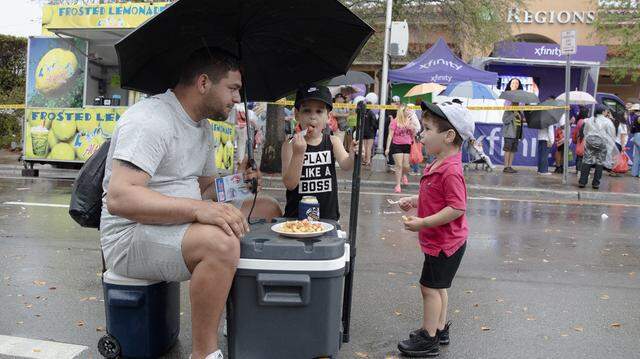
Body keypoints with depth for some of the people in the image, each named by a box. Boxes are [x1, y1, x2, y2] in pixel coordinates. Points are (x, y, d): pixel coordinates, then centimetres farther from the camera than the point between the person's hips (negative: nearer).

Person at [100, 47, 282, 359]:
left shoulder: (202, 126, 12)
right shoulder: (151, 119, -20)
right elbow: (119, 197, -31)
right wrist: (196, 208, -39)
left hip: (179, 223, 10)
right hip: (131, 236, -10)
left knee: (270, 211, 5)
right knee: (221, 242, -37)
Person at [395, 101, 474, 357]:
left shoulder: (450, 171, -26)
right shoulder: (438, 165, 6)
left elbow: (457, 208, -29)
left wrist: (423, 223, -26)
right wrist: (414, 200, 4)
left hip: (444, 243, -10)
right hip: (440, 241, 10)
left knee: (430, 288, 1)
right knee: (437, 287, 21)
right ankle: (440, 329, 36)